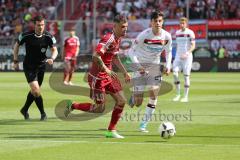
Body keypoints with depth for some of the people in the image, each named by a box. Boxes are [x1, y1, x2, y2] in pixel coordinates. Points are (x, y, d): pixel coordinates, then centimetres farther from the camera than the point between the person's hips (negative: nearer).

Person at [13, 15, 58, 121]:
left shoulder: (48, 37, -11)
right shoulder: (26, 36, -16)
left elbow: (54, 50, -6)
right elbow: (16, 45, 1)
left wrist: (52, 58, -28)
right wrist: (15, 61, 0)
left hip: (41, 66, 3)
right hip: (29, 67, -3)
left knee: (35, 91, 14)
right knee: (35, 90, -17)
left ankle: (24, 110, 37)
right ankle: (43, 113, -2)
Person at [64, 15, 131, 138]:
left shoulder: (118, 39, 9)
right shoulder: (108, 39, -22)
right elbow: (96, 56, -31)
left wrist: (125, 72, 20)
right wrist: (106, 70, -33)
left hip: (108, 76, 9)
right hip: (97, 76, -9)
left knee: (121, 101, 1)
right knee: (100, 108, -5)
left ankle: (111, 130, 10)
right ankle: (72, 106, 16)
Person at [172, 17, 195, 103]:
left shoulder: (190, 33, -6)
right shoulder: (177, 33, 11)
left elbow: (193, 46, -10)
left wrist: (187, 54, -23)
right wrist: (177, 55, 15)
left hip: (187, 57, -5)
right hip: (178, 57, 5)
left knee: (186, 76, -2)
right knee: (175, 73, -9)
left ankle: (186, 96, 3)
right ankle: (178, 94, 2)